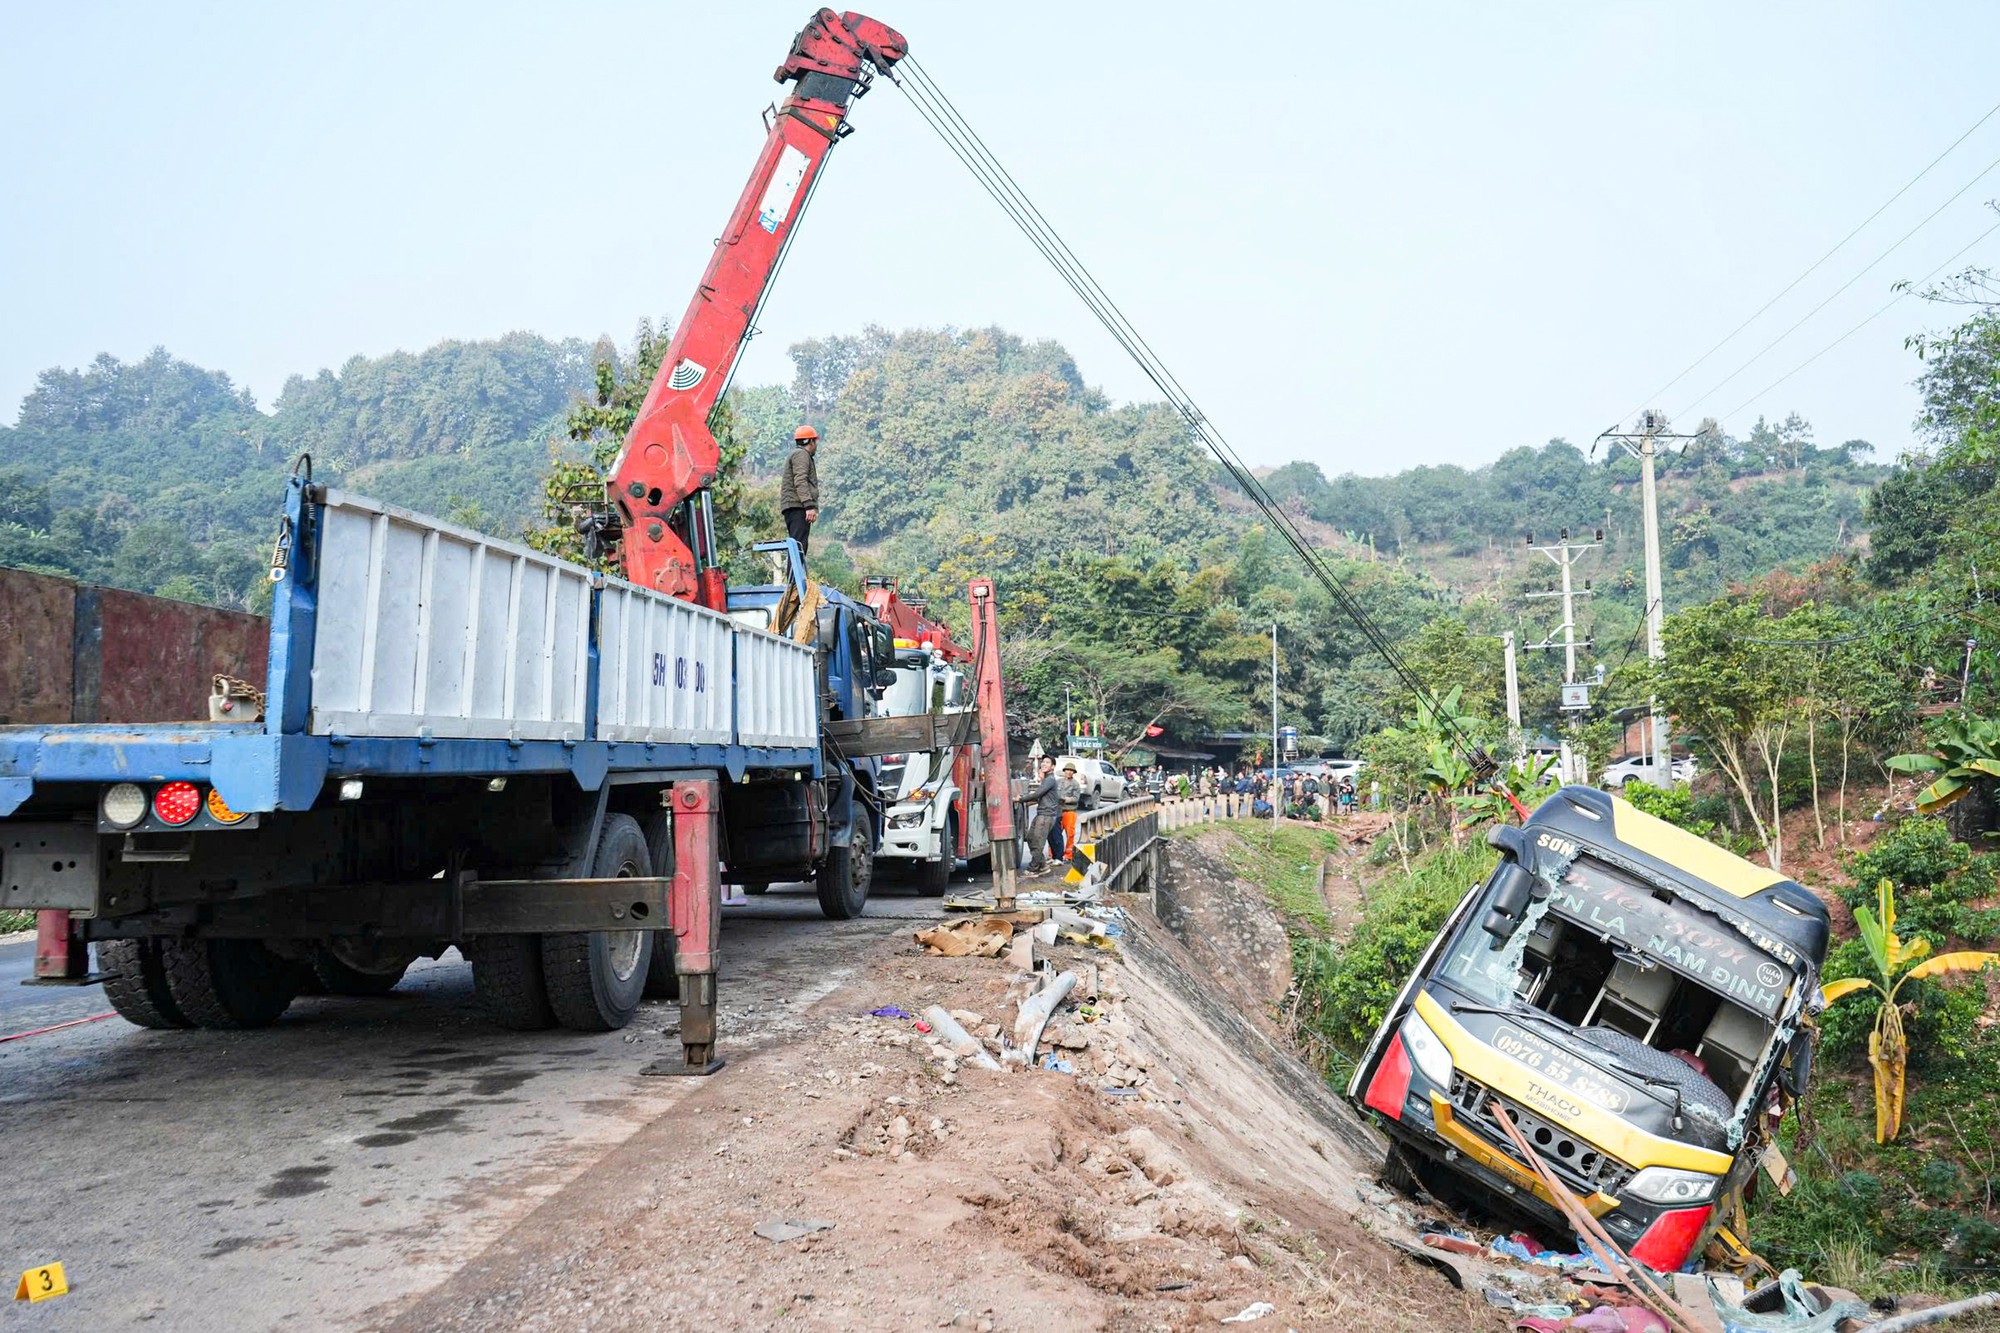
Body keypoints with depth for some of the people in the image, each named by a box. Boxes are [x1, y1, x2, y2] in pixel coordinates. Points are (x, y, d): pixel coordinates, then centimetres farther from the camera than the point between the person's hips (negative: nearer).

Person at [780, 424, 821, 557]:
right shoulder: (801, 454, -1)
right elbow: (800, 481, -14)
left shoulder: (798, 455, 32)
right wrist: (809, 506, -22)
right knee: (798, 545, -20)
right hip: (798, 506, -10)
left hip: (793, 507, 10)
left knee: (798, 546, 6)